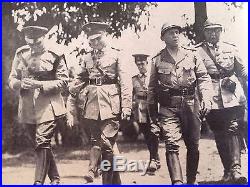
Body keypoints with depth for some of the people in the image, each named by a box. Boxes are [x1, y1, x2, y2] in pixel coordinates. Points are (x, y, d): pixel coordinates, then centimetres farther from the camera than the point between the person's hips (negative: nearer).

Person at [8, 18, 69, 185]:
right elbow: (12, 79, 11)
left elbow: (63, 82, -6)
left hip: (48, 106, -5)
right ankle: (55, 179, 29)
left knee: (42, 144, -14)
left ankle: (38, 182, -12)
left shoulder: (55, 55, -4)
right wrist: (21, 83, -12)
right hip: (27, 107, 5)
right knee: (42, 145, 14)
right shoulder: (21, 54, 8)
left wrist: (40, 84, -18)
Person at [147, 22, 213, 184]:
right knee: (172, 144, -14)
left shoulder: (191, 55, 9)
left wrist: (206, 98, -12)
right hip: (168, 107, -1)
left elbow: (204, 77, 5)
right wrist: (152, 113, 11)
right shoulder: (157, 60, 8)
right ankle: (177, 182, -20)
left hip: (190, 105, 2)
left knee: (193, 145, 8)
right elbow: (152, 88, 12)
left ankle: (192, 180, 25)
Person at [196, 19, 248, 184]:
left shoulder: (231, 49, 13)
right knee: (219, 135, 5)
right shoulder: (198, 52, 5)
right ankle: (228, 171, 16)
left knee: (232, 131, -13)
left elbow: (242, 71, 17)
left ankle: (235, 169, -17)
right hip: (212, 99, 0)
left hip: (233, 97, 0)